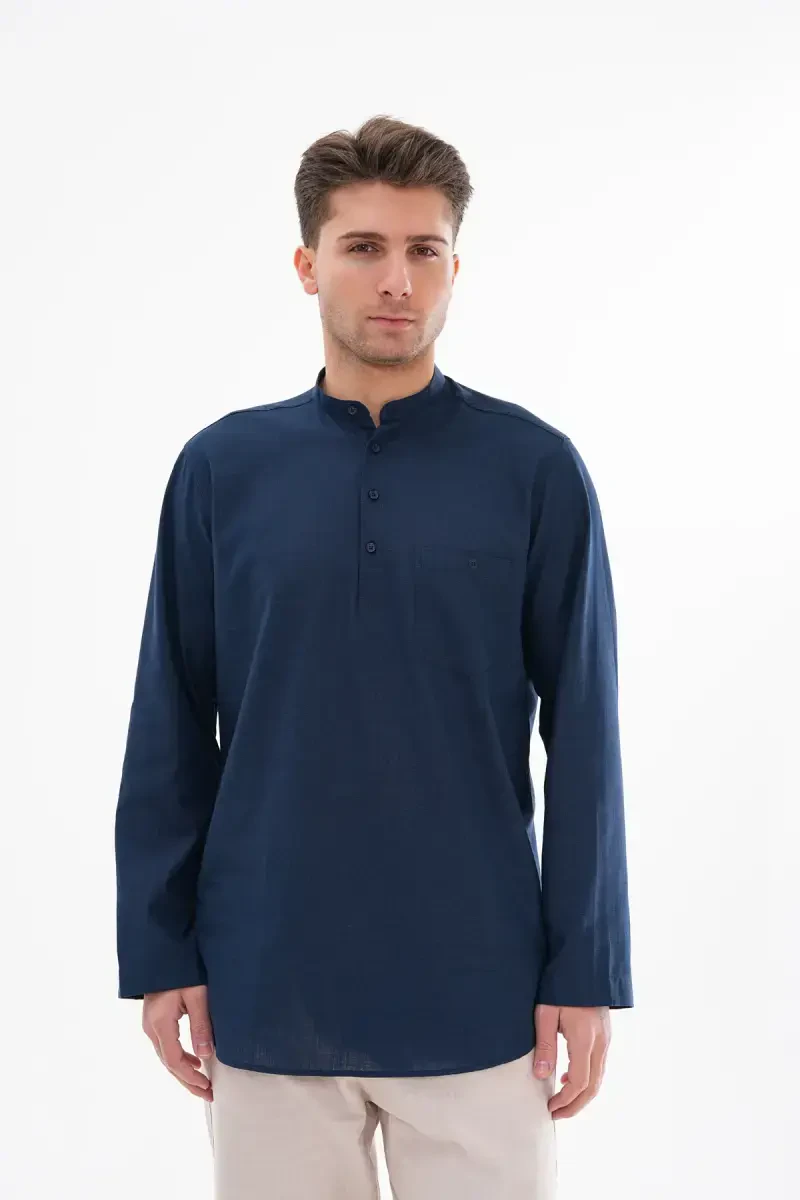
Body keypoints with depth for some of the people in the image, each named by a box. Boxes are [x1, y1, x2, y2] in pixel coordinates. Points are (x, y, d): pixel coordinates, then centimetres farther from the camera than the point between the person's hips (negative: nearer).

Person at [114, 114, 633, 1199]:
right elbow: (172, 733, 3)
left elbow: (583, 734, -2)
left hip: (476, 991, -1)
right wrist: (158, 949, 1)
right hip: (267, 991, 1)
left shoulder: (535, 468, -3)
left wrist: (587, 969, -4)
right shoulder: (223, 468, 1)